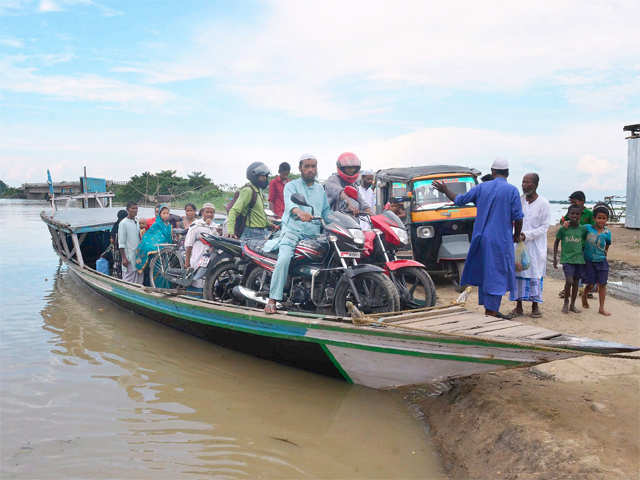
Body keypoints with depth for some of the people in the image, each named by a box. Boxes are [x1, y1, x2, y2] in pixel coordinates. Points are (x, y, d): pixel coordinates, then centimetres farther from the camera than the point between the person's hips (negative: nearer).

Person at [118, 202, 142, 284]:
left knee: (139, 281, 8)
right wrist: (124, 258, -15)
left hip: (138, 256, 7)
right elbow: (121, 243, -10)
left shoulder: (137, 223, 13)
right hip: (129, 257, -7)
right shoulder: (123, 223, -7)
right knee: (129, 280, -5)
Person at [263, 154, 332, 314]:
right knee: (284, 259, -29)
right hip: (292, 231, -5)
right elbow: (290, 202, -19)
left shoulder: (320, 189, 22)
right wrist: (299, 212, -43)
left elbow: (326, 211, 24)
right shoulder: (292, 185, 3)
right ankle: (272, 299, -24)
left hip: (314, 235, 5)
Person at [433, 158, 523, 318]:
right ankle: (492, 311, -1)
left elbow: (459, 200, 7)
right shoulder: (512, 190, -7)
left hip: (481, 238, 4)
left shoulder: (481, 187, 2)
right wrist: (516, 235, 8)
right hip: (501, 240, -4)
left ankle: (488, 309, 22)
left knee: (484, 272, 15)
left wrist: (445, 190, 23)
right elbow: (518, 217, -9)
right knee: (497, 274, 0)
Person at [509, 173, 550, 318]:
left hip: (535, 245, -3)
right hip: (518, 244, 3)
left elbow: (544, 227, -6)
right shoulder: (519, 200, 6)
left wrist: (526, 235, -17)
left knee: (535, 274, 0)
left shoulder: (543, 203, -4)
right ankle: (518, 306, 9)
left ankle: (535, 306, 10)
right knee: (518, 273, 2)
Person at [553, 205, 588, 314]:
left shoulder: (583, 229, 1)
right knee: (569, 281, -15)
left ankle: (572, 305, 23)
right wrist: (555, 258, 4)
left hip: (579, 259, 3)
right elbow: (556, 242, 6)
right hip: (567, 259, -3)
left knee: (576, 282, 9)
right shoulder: (563, 229, -4)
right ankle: (566, 303, 6)